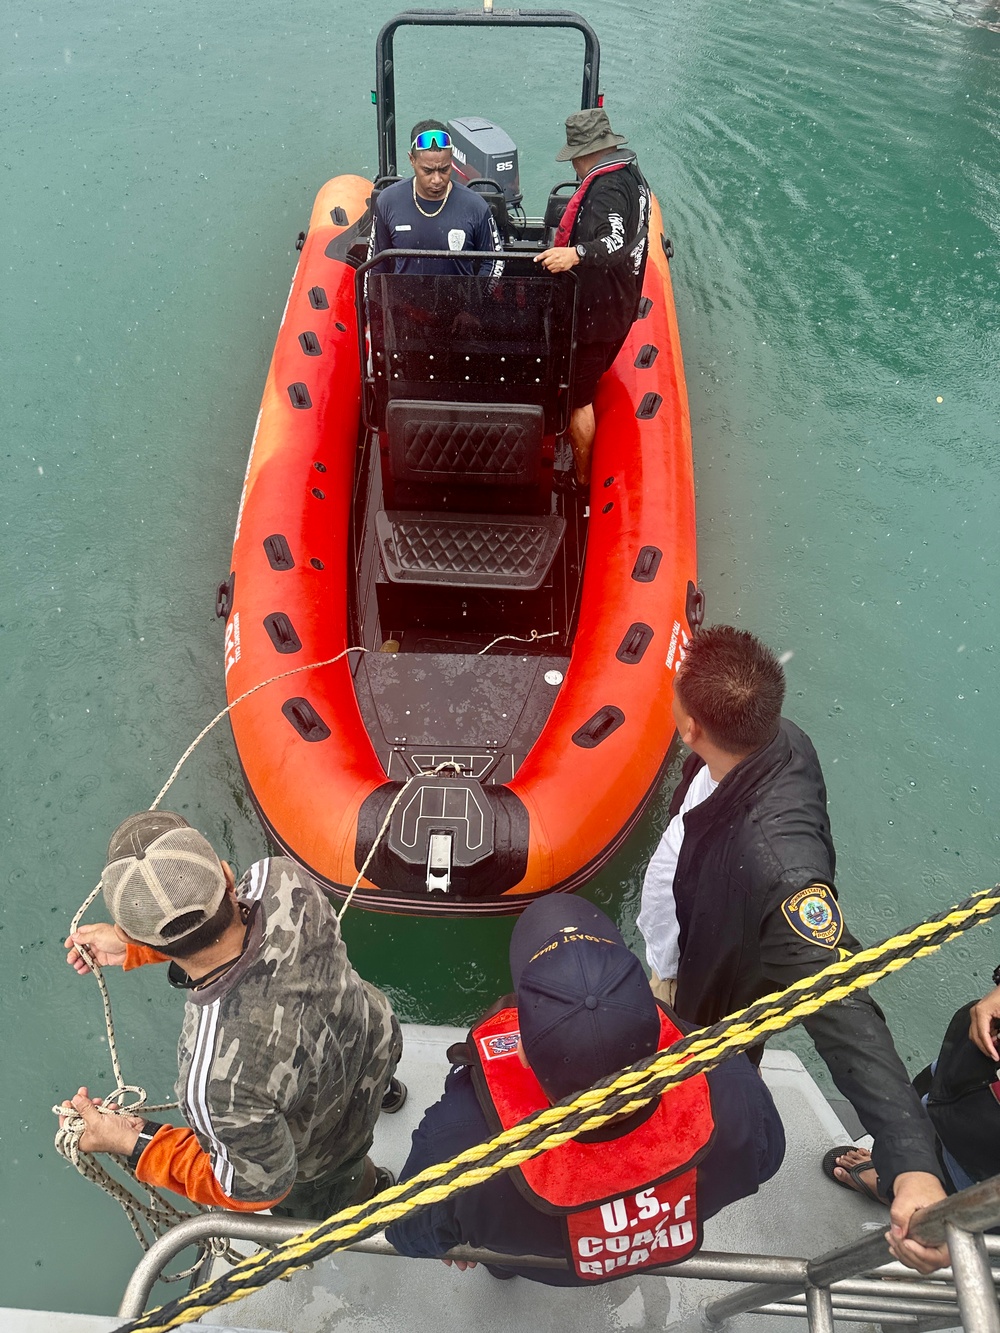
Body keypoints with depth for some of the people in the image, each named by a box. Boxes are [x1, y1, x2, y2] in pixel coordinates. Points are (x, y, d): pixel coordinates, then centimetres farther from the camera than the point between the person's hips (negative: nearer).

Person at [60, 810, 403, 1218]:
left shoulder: (218, 1078, -50)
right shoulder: (283, 881, -38)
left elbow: (258, 1186, -27)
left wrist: (134, 1143, -22)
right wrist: (133, 949, -11)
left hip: (321, 1154, -4)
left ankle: (369, 1189, 67)